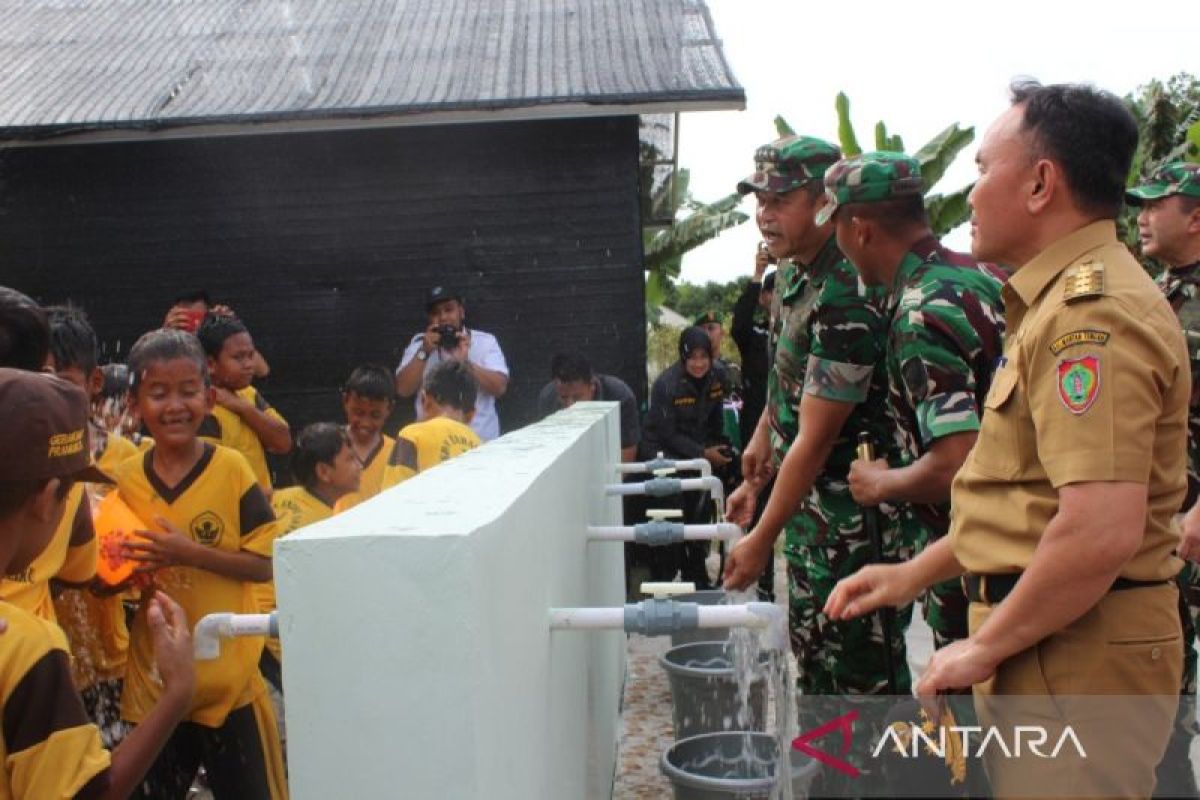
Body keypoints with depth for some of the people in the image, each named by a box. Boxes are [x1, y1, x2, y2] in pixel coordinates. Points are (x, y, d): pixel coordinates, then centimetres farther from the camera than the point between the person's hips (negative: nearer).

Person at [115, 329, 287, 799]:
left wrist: (188, 552, -23)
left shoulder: (231, 469, -10)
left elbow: (264, 564, -12)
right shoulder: (124, 481, -1)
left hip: (228, 676, -3)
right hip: (154, 677, 3)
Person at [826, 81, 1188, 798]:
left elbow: (1102, 530, -29)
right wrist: (915, 574, 18)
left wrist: (984, 646, -18)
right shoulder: (1065, 301, 15)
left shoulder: (1090, 311, -20)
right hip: (1051, 647, 10)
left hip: (1079, 657, -10)